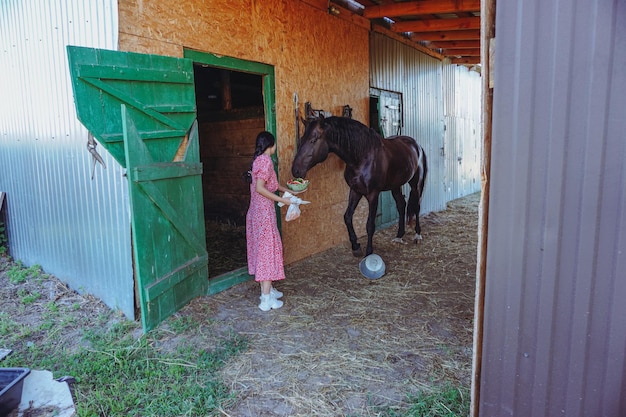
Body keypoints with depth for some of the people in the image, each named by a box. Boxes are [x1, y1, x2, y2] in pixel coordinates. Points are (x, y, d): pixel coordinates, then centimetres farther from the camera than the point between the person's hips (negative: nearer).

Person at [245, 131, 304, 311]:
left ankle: (267, 289, 27)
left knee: (261, 247, 15)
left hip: (256, 211, 10)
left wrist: (290, 191, 28)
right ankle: (266, 298, -3)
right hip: (264, 211, -10)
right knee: (268, 248, -6)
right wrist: (282, 200, -18)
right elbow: (260, 188, -23)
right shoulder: (265, 161, -15)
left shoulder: (258, 160, 14)